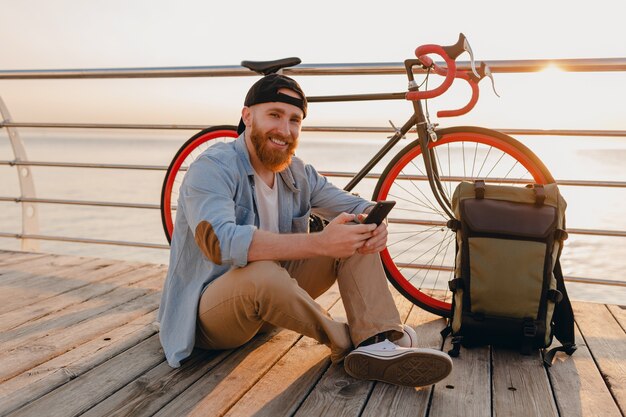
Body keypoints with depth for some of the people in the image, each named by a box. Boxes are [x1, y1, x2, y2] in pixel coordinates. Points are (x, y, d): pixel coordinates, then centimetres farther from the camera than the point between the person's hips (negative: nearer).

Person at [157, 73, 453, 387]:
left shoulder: (297, 173, 4)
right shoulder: (212, 168, -18)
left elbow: (356, 206, 3)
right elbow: (219, 242, -36)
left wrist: (374, 221, -24)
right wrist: (319, 243, -42)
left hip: (271, 301, 7)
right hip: (209, 311, -6)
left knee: (357, 234, -5)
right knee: (263, 273, -40)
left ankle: (377, 345, -22)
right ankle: (345, 343, -15)